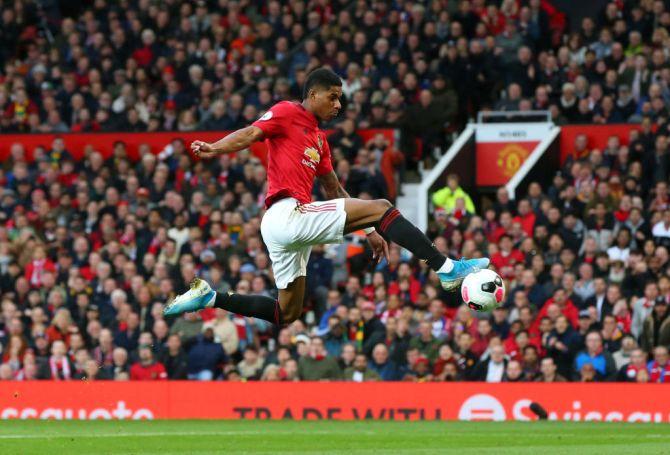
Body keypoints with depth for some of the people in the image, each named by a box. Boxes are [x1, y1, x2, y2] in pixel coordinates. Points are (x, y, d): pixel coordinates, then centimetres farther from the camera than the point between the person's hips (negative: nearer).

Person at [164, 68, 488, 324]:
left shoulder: (319, 139, 25)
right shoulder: (288, 113, 1)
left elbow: (335, 191, 29)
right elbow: (250, 134, -14)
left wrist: (369, 231, 26)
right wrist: (215, 149, -35)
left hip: (288, 227, 10)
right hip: (287, 213, -10)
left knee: (286, 314, 15)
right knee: (380, 207, -13)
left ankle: (208, 297, 17)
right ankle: (447, 268, -19)